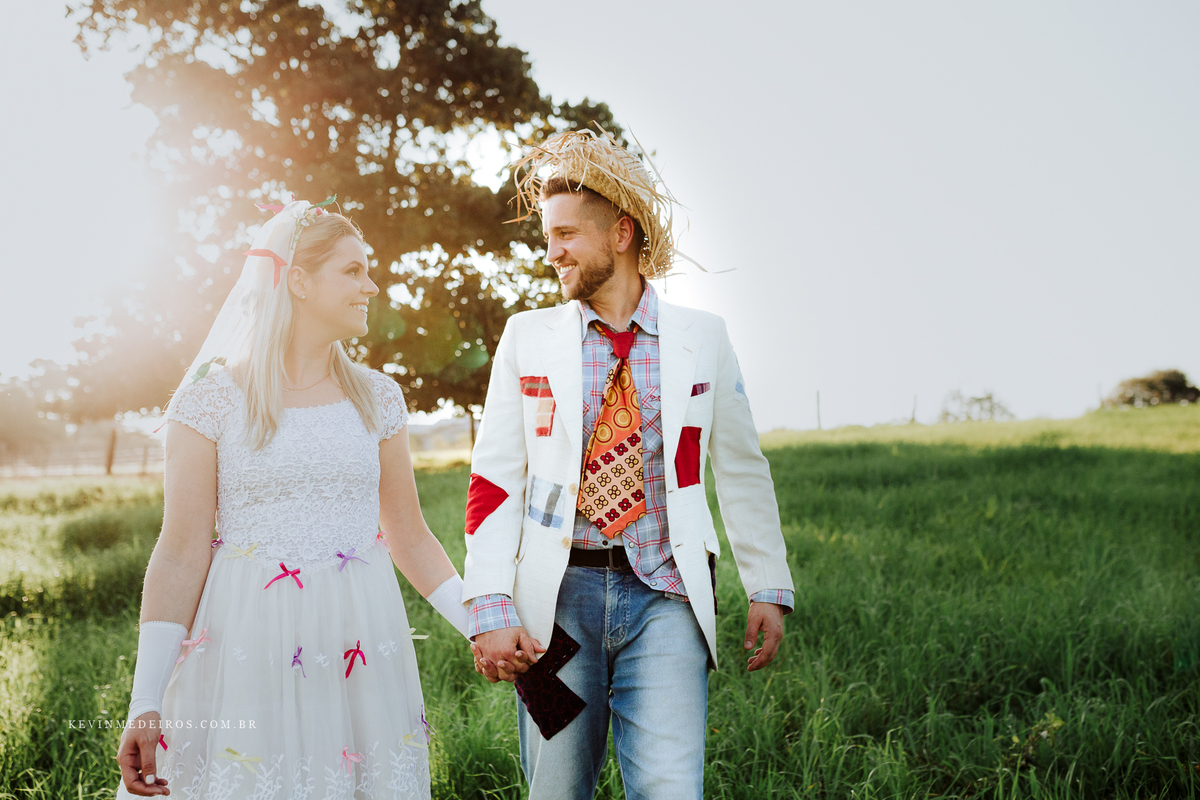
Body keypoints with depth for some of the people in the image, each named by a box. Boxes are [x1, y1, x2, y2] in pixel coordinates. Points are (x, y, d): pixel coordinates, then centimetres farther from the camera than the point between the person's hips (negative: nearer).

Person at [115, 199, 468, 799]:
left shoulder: (377, 399, 8)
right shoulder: (212, 399, -3)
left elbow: (409, 537, 14)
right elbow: (181, 553, -6)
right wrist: (146, 705, -11)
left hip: (360, 647, 4)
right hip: (248, 651, -3)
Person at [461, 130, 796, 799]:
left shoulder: (702, 338, 6)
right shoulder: (528, 337, 7)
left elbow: (742, 468, 12)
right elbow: (494, 478, 2)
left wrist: (769, 588, 9)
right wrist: (490, 608, -8)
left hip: (665, 597, -1)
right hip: (558, 594, 1)